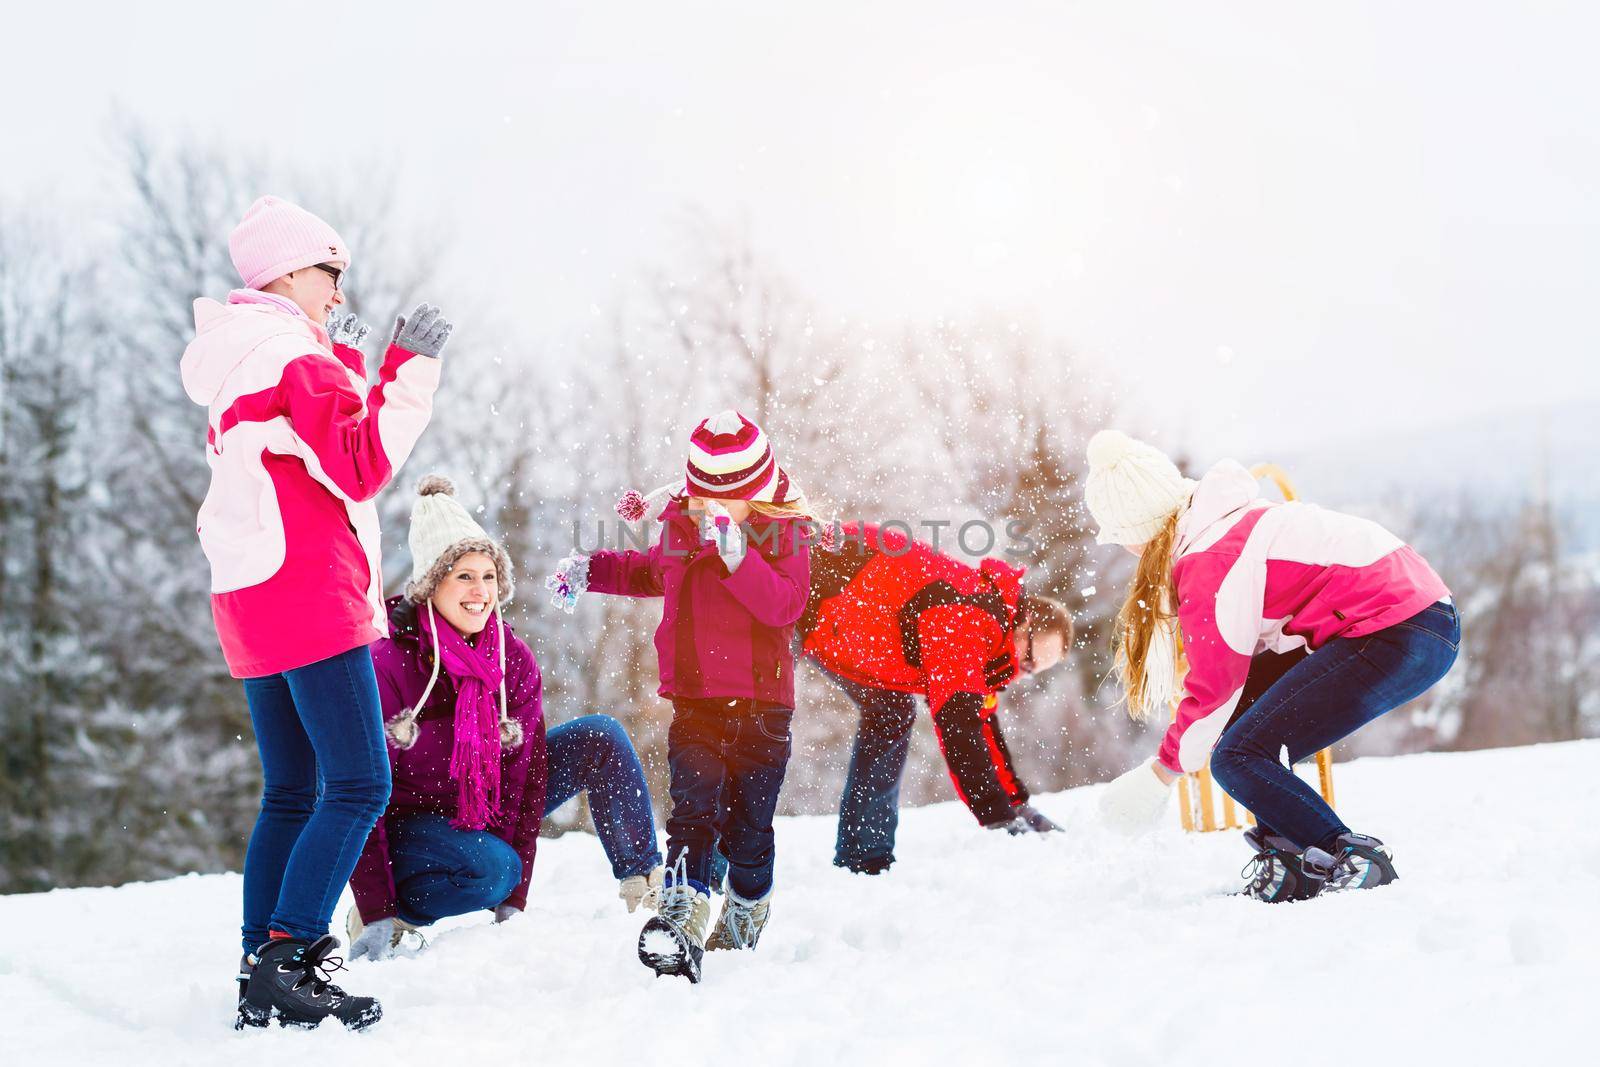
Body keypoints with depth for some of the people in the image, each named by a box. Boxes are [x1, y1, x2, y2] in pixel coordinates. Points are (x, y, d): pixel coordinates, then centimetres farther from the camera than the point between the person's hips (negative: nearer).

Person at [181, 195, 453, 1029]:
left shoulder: (235, 363, 19)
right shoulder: (296, 358, -10)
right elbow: (364, 467, -15)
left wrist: (342, 361, 29)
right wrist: (409, 366, -12)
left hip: (249, 602, 10)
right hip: (311, 594, -10)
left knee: (291, 794, 12)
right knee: (358, 786, -11)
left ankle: (261, 977, 10)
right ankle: (282, 965, -18)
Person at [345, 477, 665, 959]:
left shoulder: (514, 659, -9)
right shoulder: (388, 663, -23)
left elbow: (526, 773, -8)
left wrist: (514, 903, -15)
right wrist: (377, 915, -26)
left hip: (486, 809, 5)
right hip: (406, 821, -5)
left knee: (600, 739, -10)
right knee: (491, 869, -37)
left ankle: (646, 888, -1)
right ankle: (393, 910, -10)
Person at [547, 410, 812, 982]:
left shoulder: (783, 534, -5)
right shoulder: (680, 528, 6)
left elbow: (784, 605, -22)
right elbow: (646, 571, 30)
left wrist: (737, 556, -32)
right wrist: (590, 570, 20)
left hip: (760, 706, -2)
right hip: (694, 702, 2)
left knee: (748, 828, 8)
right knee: (693, 811, -15)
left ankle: (742, 930, 28)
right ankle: (681, 918, -27)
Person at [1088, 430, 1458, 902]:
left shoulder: (1209, 562, -13)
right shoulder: (1231, 520, 16)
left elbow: (1216, 686, -8)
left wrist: (1159, 773, 5)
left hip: (1406, 638, -11)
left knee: (1238, 760, -12)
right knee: (1243, 700, 17)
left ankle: (1355, 862, -4)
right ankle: (1288, 857, 15)